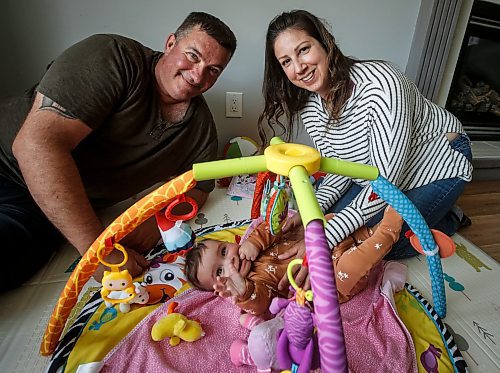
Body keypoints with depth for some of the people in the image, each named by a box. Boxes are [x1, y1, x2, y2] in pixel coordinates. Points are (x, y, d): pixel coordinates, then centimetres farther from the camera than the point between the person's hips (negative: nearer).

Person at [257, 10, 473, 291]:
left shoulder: (380, 82, -35)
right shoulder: (309, 107, -14)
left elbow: (386, 179, -37)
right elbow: (340, 169, -9)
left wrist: (324, 241, -44)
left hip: (441, 163, -6)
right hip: (377, 173, 6)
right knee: (333, 218, 0)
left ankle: (448, 218, 15)